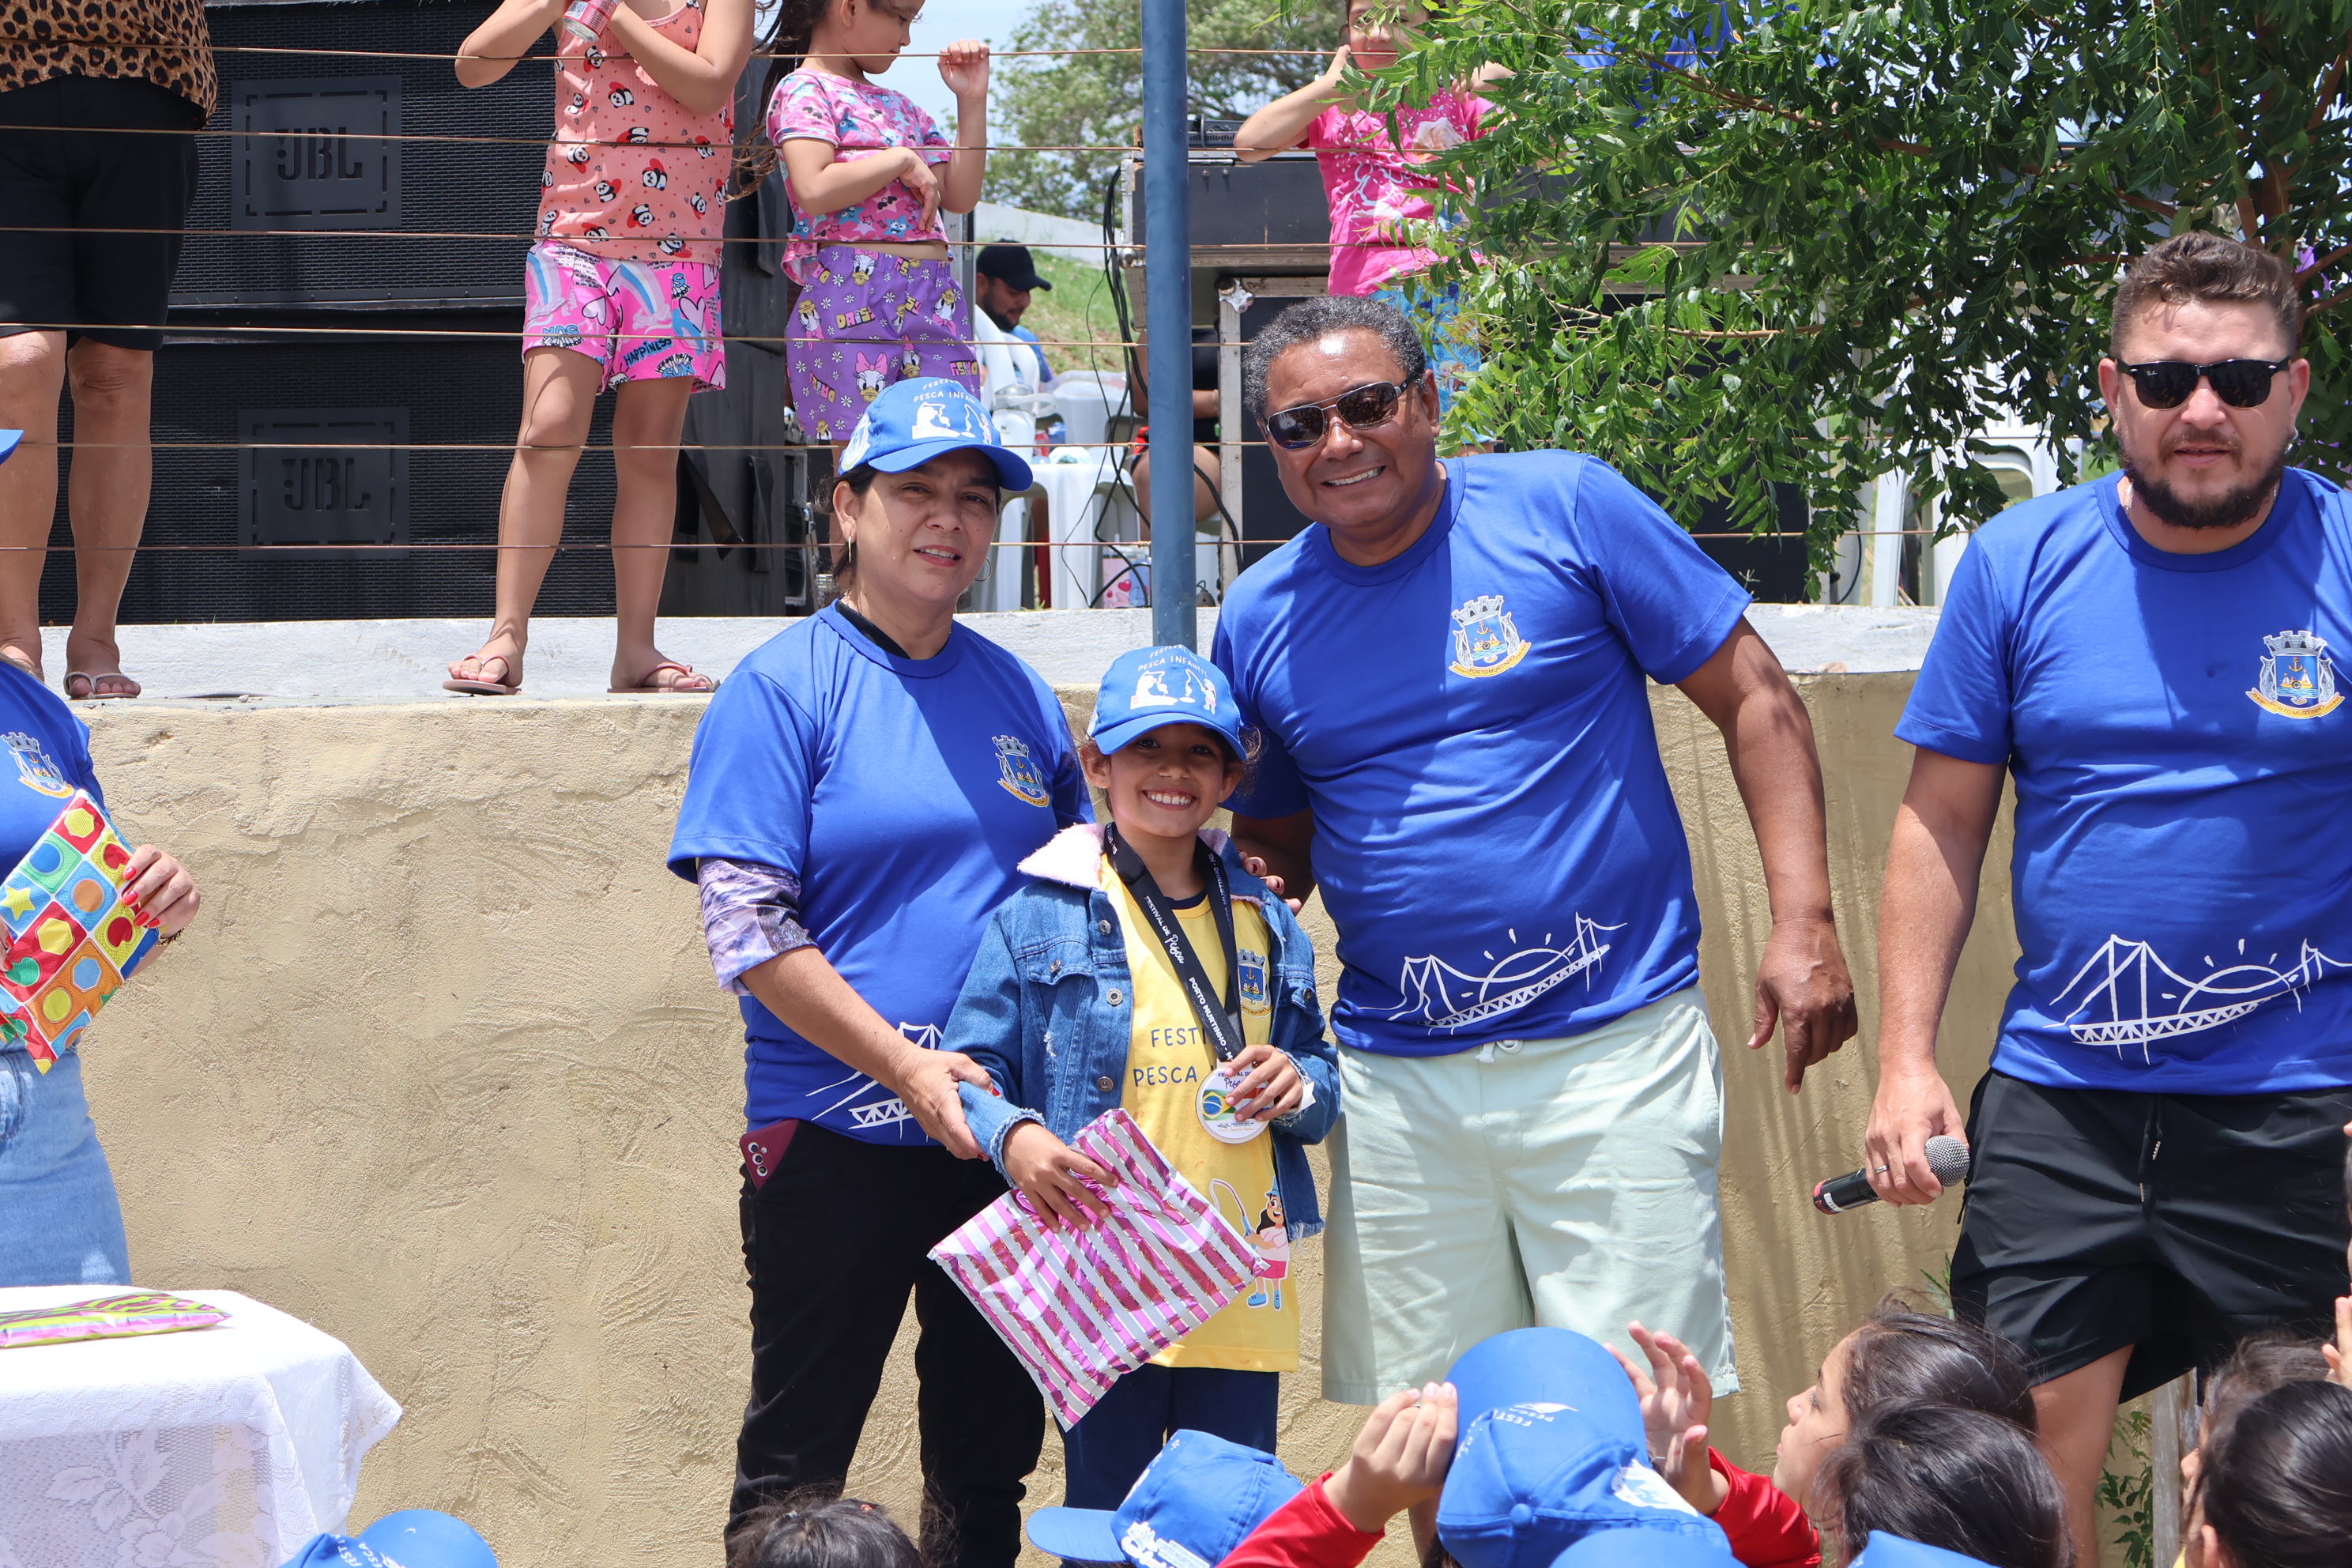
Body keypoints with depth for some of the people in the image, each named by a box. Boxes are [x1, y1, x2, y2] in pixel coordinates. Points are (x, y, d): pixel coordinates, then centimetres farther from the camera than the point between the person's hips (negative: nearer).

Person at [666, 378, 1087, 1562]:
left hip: (1005, 1139, 5)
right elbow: (749, 928, -12)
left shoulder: (1018, 694, 10)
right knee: (796, 1470, 4)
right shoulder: (782, 688, -6)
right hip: (837, 1141, -5)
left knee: (989, 1464, 13)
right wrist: (906, 1065, -19)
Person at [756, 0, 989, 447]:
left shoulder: (898, 105, 23)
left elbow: (961, 197, 20)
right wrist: (903, 161, -8)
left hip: (936, 301, 7)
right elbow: (815, 190, -17)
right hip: (850, 297, -7)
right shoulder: (804, 89, 0)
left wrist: (972, 101, 16)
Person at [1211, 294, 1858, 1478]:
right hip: (1396, 1082, 4)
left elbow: (1755, 700, -1)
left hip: (1616, 1051, -3)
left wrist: (1803, 925, -9)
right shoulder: (1259, 618, 8)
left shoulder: (1563, 510, -3)